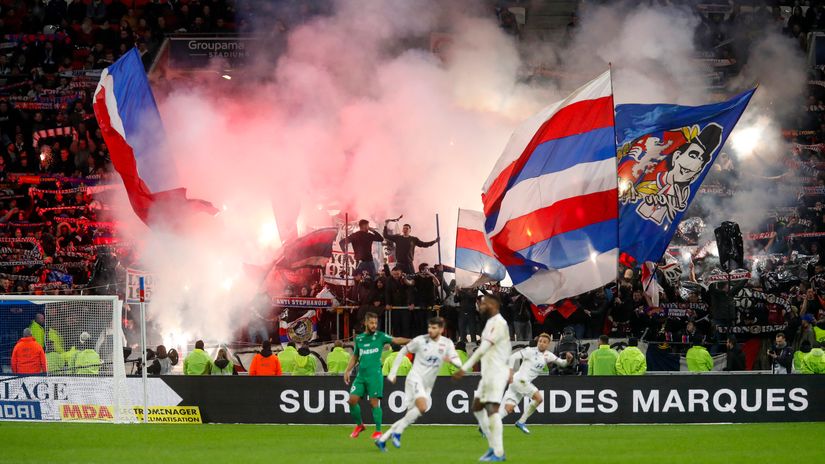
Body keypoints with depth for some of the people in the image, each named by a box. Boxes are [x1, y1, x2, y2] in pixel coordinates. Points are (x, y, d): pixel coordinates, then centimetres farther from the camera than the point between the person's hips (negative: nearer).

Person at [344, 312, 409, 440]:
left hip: (375, 375, -4)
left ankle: (378, 431, 2)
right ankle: (359, 425, 18)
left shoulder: (380, 336, 0)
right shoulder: (358, 338, 11)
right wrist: (347, 371, 15)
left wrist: (410, 341, -26)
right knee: (352, 399, -2)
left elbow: (396, 340, -12)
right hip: (361, 375, 4)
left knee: (374, 402, -7)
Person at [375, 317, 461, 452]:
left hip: (428, 385, 5)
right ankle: (397, 432, -18)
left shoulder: (447, 343, 1)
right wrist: (393, 372, 4)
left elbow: (458, 362, -5)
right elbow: (403, 352, 6)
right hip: (415, 379, -5)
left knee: (411, 417, 5)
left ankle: (382, 439, 14)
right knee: (422, 407, -30)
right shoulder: (420, 340, -6)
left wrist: (451, 360, -29)